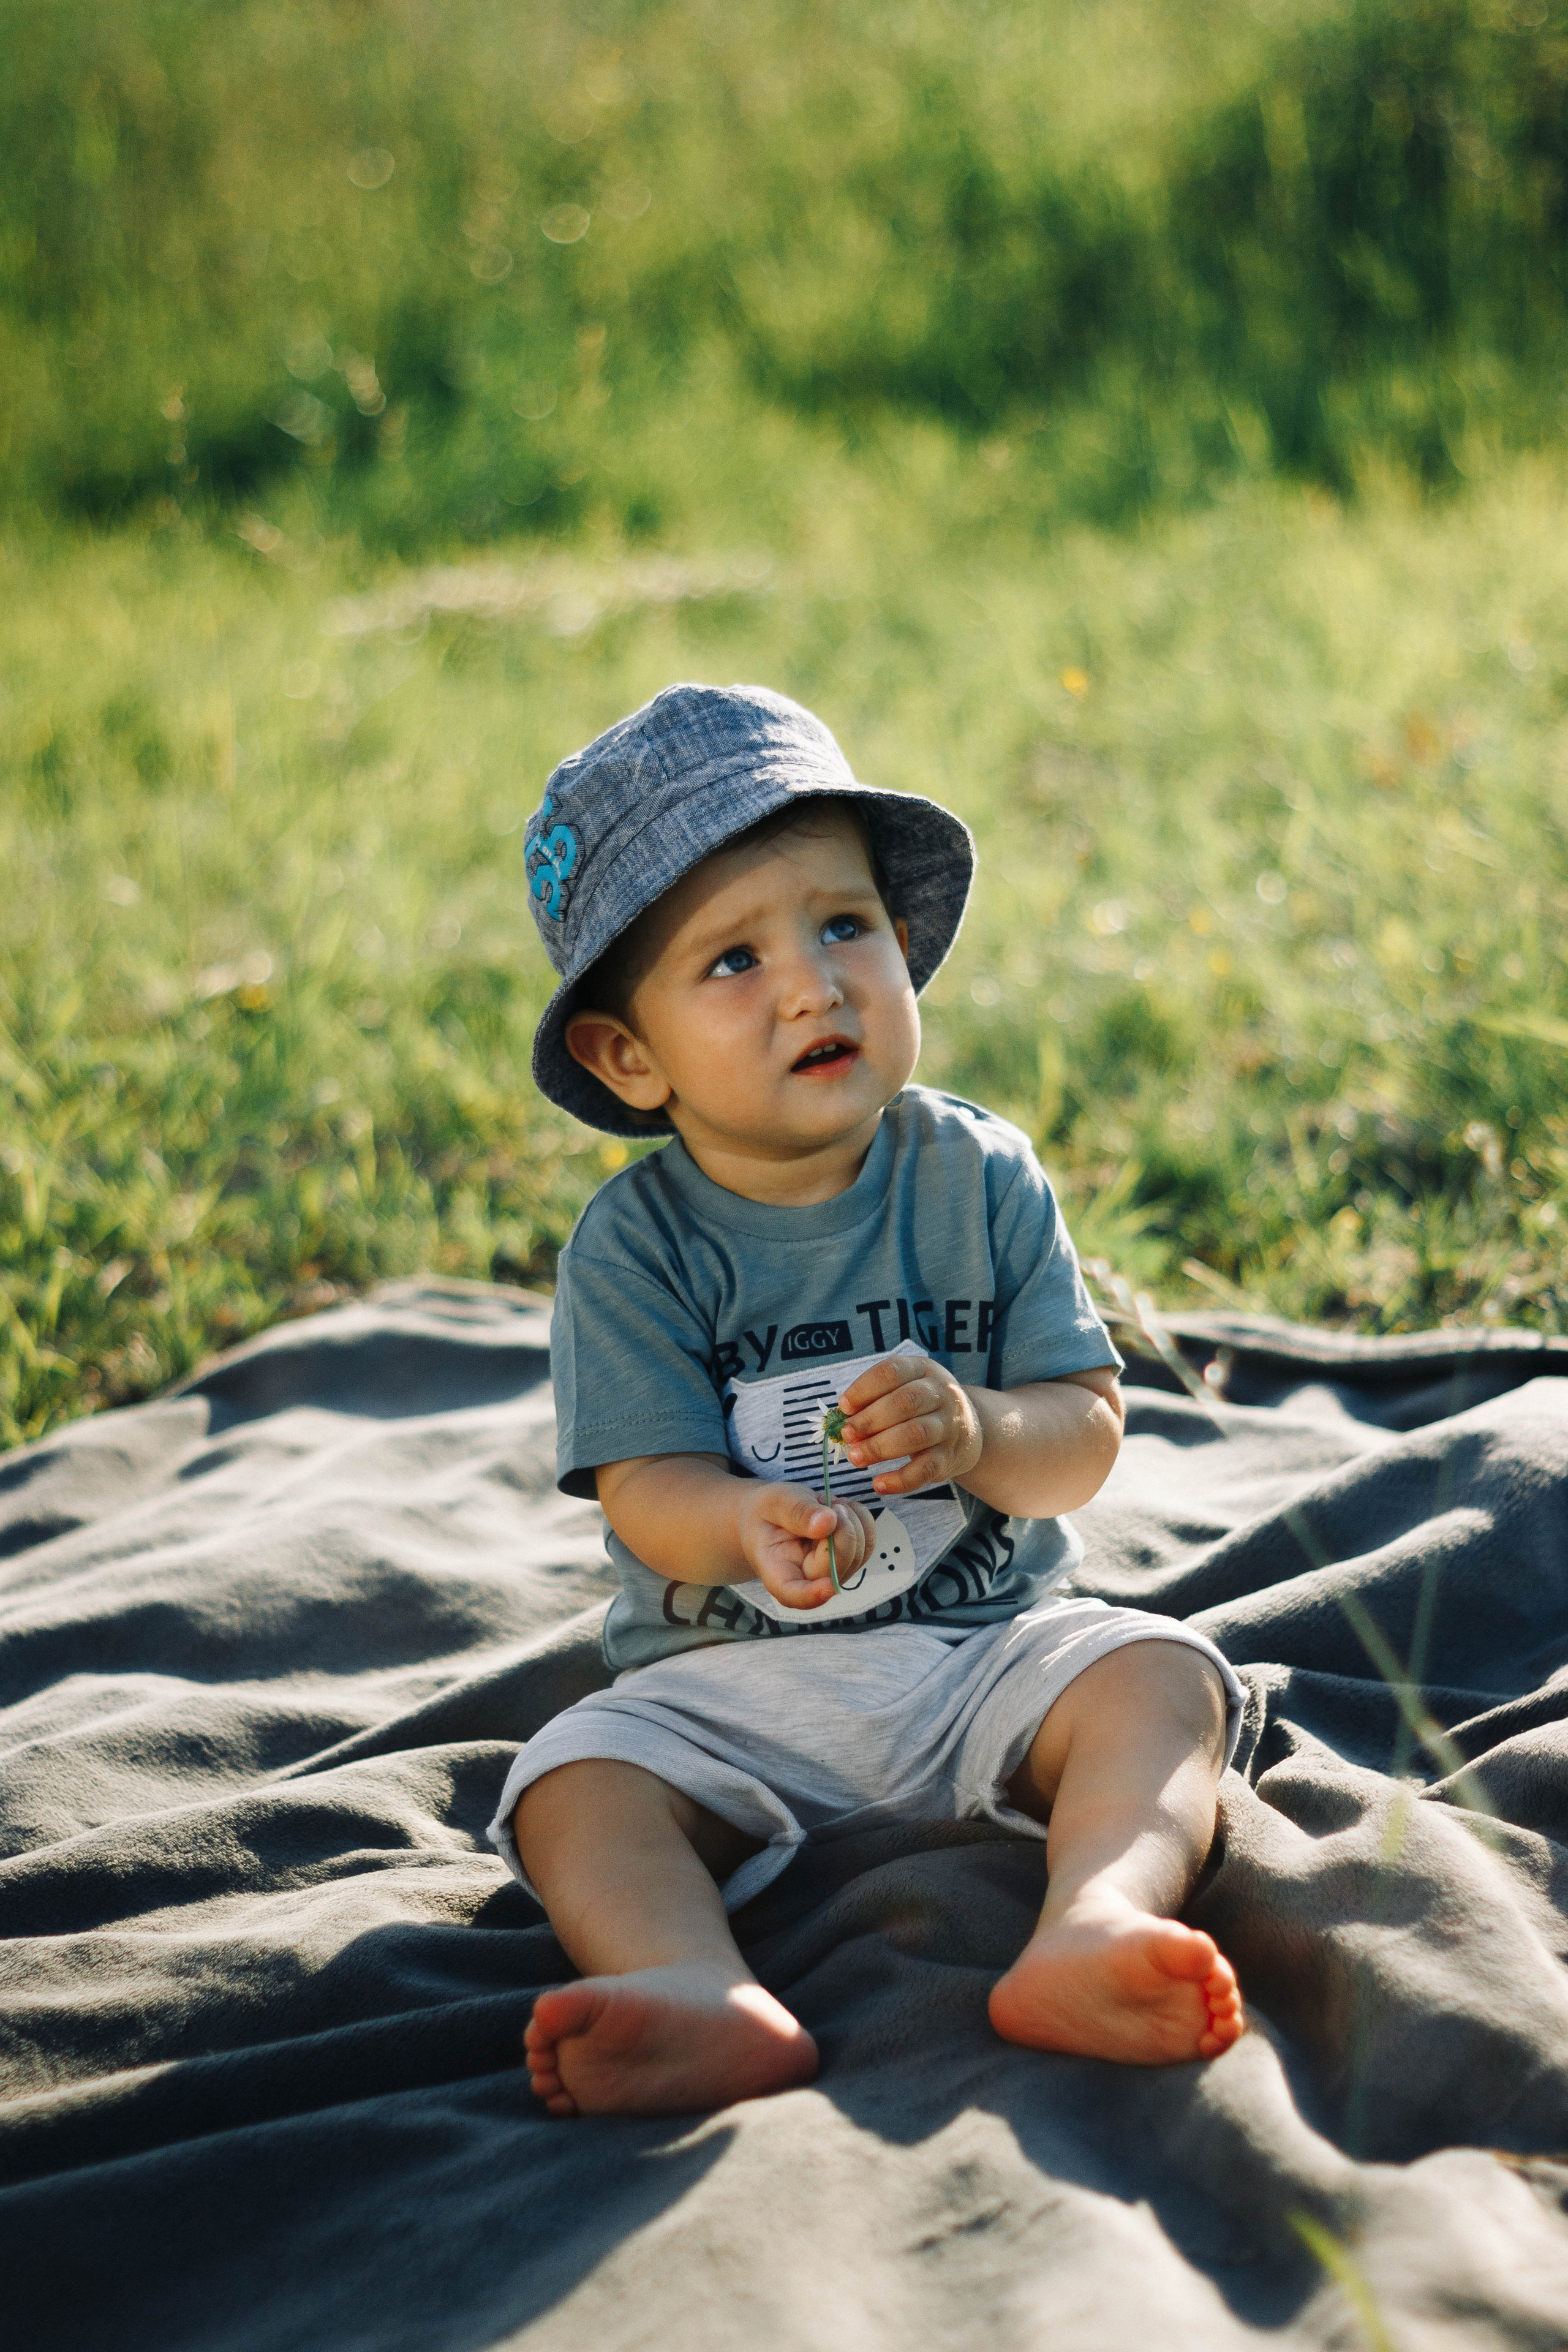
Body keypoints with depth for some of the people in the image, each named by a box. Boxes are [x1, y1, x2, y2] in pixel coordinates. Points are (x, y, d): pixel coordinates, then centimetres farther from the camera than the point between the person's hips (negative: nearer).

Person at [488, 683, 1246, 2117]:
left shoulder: (981, 1182, -2)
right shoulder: (634, 1246, -6)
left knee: (1159, 1675, -24)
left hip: (988, 1648, 1)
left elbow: (1087, 1432, -4)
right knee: (575, 1782, -25)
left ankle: (1095, 1930, -48)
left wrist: (979, 1433, -27)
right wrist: (747, 1524, -36)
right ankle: (711, 2005, -50)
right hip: (733, 1685, -1)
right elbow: (644, 1488, -12)